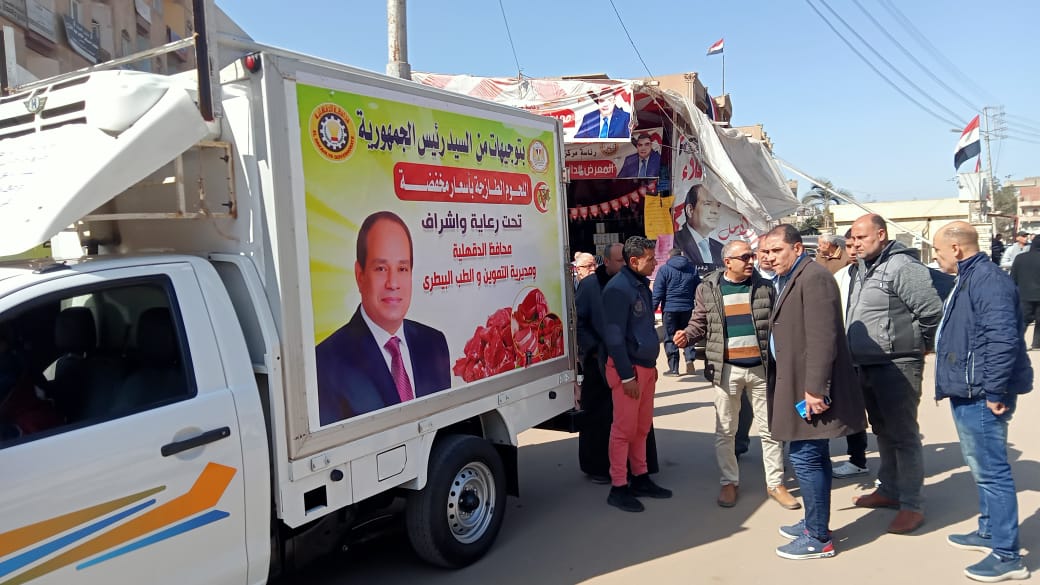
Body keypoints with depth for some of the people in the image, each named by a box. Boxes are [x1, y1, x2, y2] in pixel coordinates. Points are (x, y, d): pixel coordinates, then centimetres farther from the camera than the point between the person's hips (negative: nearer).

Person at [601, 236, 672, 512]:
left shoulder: (642, 284, 12)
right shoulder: (618, 289, -16)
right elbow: (614, 336, -18)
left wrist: (652, 364, 19)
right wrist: (627, 376, -18)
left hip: (646, 366, 8)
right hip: (627, 368, -8)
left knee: (642, 427, 14)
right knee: (624, 429, -3)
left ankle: (640, 478, 25)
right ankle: (618, 488, 6)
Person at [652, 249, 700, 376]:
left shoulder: (664, 269, -3)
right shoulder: (692, 269, 10)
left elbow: (657, 293, -8)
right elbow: (698, 290, 12)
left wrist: (652, 309, -5)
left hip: (669, 308, -4)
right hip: (687, 308, 4)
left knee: (670, 338, 3)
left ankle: (673, 368, 4)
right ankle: (690, 359, 0)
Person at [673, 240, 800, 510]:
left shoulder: (765, 287, 4)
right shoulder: (708, 289, 1)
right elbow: (700, 324, 8)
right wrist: (686, 335, -13)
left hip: (761, 367, 1)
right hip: (726, 369, -1)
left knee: (770, 429, 8)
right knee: (725, 430, 8)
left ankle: (775, 483, 22)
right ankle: (729, 482, 24)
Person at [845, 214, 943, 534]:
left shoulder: (902, 267, -17)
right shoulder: (860, 269, 10)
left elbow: (932, 311, -19)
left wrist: (916, 344, -5)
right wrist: (857, 355, 16)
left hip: (897, 366, -9)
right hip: (866, 365, 9)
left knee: (903, 435, -1)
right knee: (883, 432, 19)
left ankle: (912, 504, 9)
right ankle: (889, 490, 33)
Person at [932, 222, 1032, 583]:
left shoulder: (986, 279, -19)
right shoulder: (969, 278, 15)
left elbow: (1002, 338, -26)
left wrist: (995, 392, -23)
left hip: (980, 396, -11)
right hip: (968, 393, 11)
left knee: (991, 472, -3)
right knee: (982, 468, 21)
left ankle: (1007, 555, 5)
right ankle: (989, 533, 35)